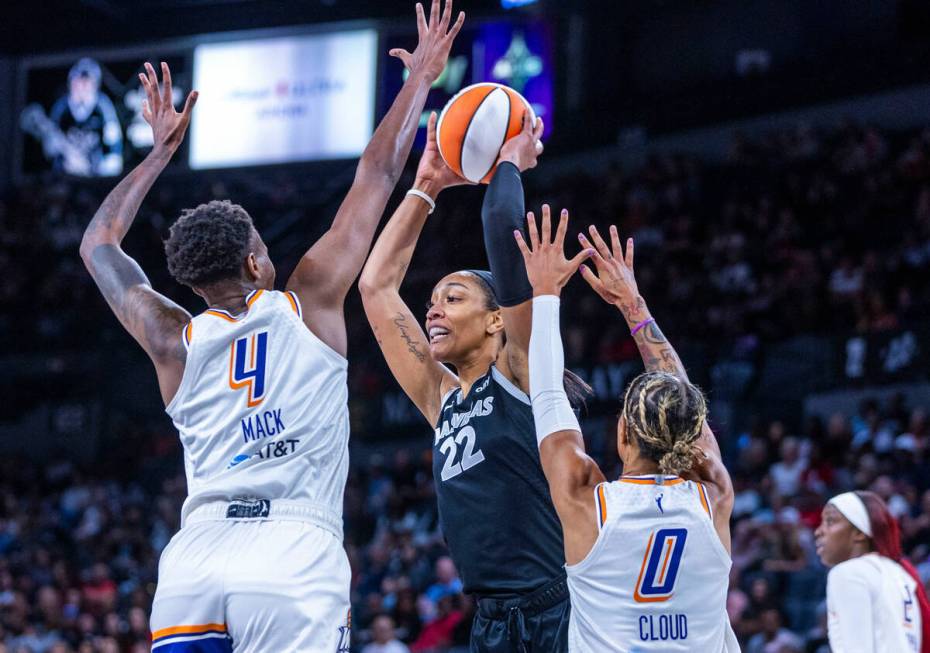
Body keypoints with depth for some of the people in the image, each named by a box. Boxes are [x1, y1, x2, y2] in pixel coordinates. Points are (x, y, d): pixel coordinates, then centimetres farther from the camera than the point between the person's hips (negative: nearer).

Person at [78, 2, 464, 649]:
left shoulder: (175, 342, 16)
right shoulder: (309, 303, 9)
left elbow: (98, 245, 34)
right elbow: (377, 174, 18)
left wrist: (161, 151, 43)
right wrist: (421, 78, 28)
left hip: (194, 559, 3)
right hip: (295, 557, -3)